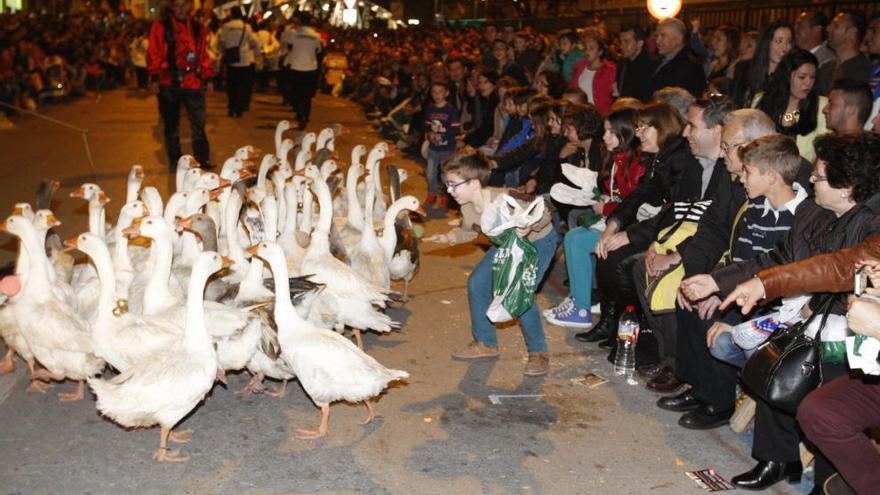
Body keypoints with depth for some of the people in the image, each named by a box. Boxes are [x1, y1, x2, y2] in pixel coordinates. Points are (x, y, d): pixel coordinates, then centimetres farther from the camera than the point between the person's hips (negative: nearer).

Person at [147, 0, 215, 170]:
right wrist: (154, 78, -9)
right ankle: (174, 162, 15)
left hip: (193, 83, 2)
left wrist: (208, 78, 8)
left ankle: (202, 160, 7)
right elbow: (154, 53, -1)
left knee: (198, 124, 0)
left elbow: (204, 55, 14)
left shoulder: (198, 28, 13)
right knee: (171, 125, 6)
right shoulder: (161, 26, 3)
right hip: (169, 83, -2)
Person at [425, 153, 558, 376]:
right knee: (477, 283, 0)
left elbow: (544, 214, -25)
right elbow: (468, 232, 6)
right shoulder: (467, 207, -15)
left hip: (539, 241, -8)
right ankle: (486, 343, 18)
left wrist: (528, 226, -44)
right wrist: (446, 237, -12)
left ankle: (538, 352, -3)